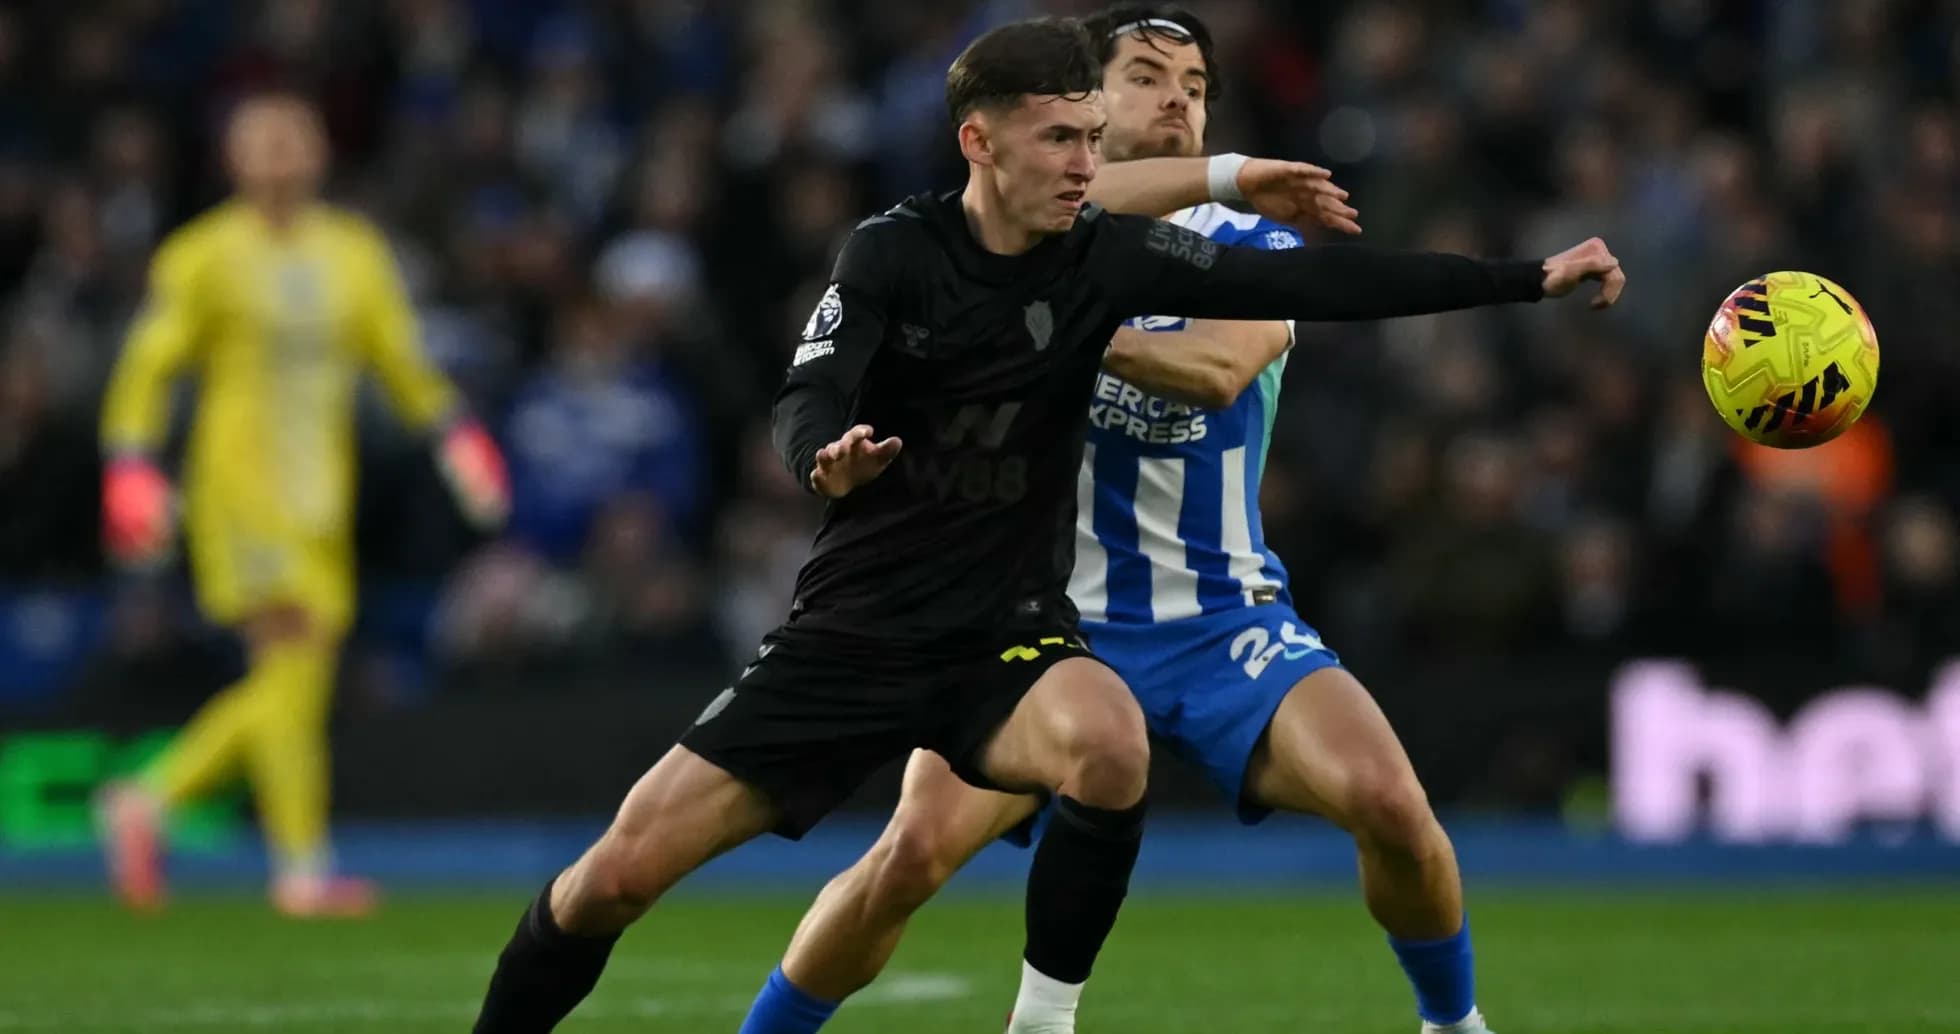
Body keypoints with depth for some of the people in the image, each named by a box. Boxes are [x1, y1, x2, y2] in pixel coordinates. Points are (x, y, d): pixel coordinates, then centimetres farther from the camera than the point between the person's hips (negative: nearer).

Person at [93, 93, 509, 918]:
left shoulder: (354, 254, 13)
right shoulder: (204, 258, -2)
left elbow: (401, 362, 19)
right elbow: (147, 367, 0)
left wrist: (456, 437, 6)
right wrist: (132, 472, -10)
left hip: (321, 502, 6)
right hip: (241, 488, -6)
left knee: (296, 685, 2)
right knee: (294, 657, -17)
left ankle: (148, 800, 18)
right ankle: (302, 865, -17)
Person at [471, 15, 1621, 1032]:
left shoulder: (1109, 256, -7)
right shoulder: (895, 254, -9)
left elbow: (1313, 282, -10)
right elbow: (806, 407, -18)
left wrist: (1530, 278, -15)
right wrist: (830, 459, -43)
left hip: (1008, 634, 0)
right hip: (853, 633, 0)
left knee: (1111, 743, -34)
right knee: (620, 871, -6)